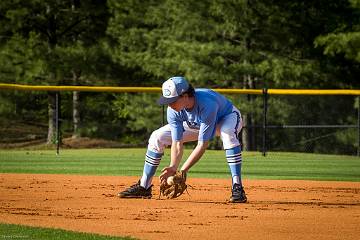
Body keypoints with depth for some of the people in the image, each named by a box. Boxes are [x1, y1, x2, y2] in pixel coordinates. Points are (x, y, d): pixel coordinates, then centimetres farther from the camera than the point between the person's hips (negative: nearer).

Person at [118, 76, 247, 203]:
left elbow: (202, 145, -41)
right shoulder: (173, 110, -27)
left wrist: (183, 171, -44)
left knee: (228, 134, -42)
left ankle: (237, 188, -39)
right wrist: (173, 168, -39)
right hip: (195, 124, 6)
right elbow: (177, 143, -24)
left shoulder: (207, 104, -44)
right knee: (157, 137, -6)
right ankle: (144, 186, 5)